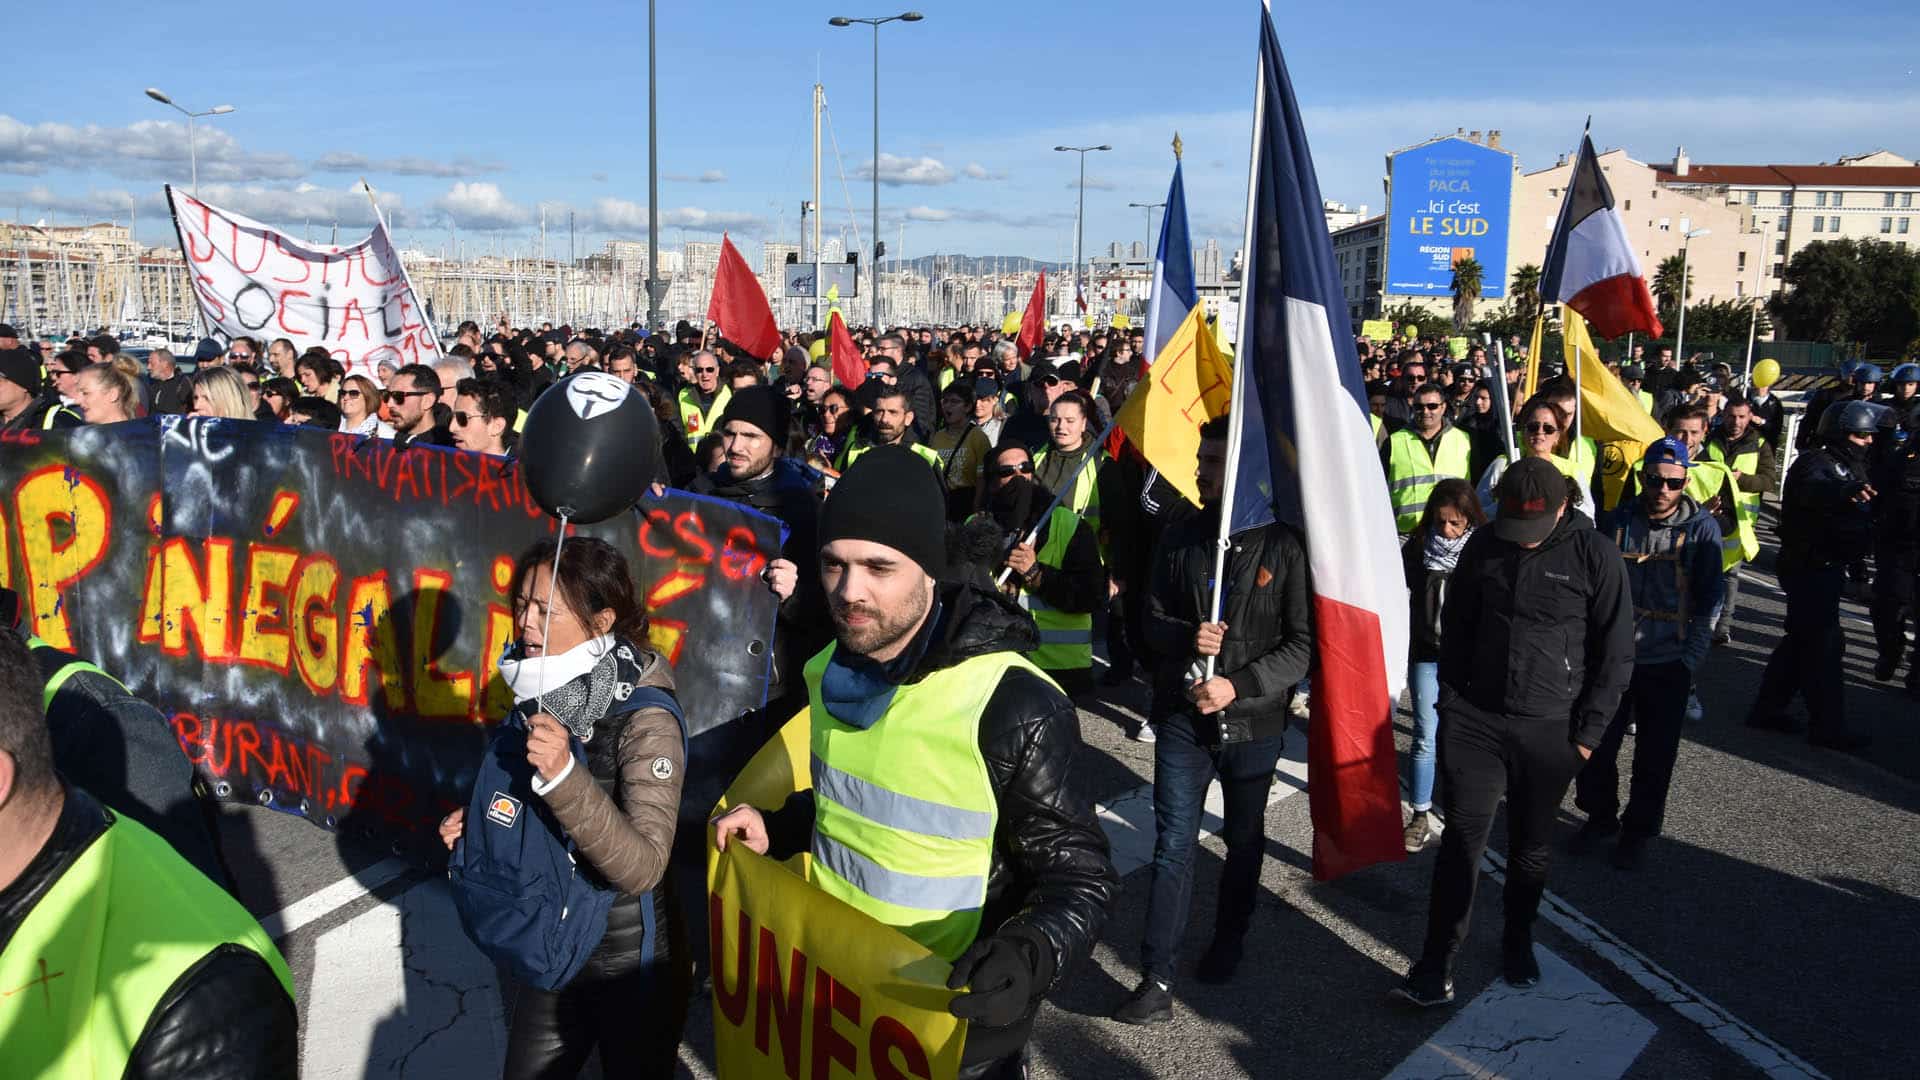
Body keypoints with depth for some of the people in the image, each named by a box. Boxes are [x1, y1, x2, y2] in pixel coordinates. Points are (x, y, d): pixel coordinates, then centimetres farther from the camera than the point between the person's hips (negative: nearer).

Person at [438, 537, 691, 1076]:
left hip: (628, 962, -6)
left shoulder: (645, 718, -24)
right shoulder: (538, 698, -3)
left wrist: (564, 776, -43)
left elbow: (642, 867, -33)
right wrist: (474, 825, -5)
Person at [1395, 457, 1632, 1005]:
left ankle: (1518, 943, 36)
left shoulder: (1595, 556, -8)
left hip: (1550, 732, -1)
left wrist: (1589, 732, -5)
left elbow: (1616, 652, -3)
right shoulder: (1483, 545, 0)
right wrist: (1450, 704, 6)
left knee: (1530, 848, 14)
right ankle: (1435, 970, 2)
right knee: (1461, 842, -2)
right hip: (1475, 720, 1)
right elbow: (1455, 629, 10)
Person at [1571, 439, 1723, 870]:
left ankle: (1638, 830, 26)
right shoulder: (1620, 520, 0)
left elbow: (1708, 602, -4)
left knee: (1655, 756, 8)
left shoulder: (1702, 528, -6)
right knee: (1596, 743, 7)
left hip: (1667, 664, -2)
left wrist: (1690, 660, -9)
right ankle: (1600, 817, 29)